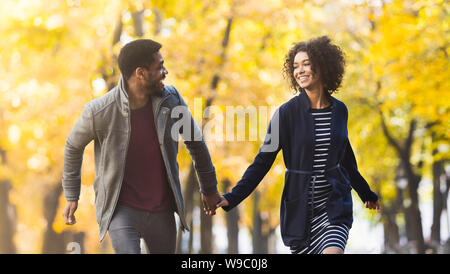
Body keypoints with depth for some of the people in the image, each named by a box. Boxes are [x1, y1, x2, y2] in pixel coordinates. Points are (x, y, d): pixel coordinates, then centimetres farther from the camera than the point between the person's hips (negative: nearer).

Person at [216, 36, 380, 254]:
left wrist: (365, 193, 33)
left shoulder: (339, 111, 4)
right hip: (300, 209, -1)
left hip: (335, 206, 1)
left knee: (333, 250, -22)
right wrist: (232, 198, -12)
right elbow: (263, 161, -3)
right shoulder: (286, 113, -5)